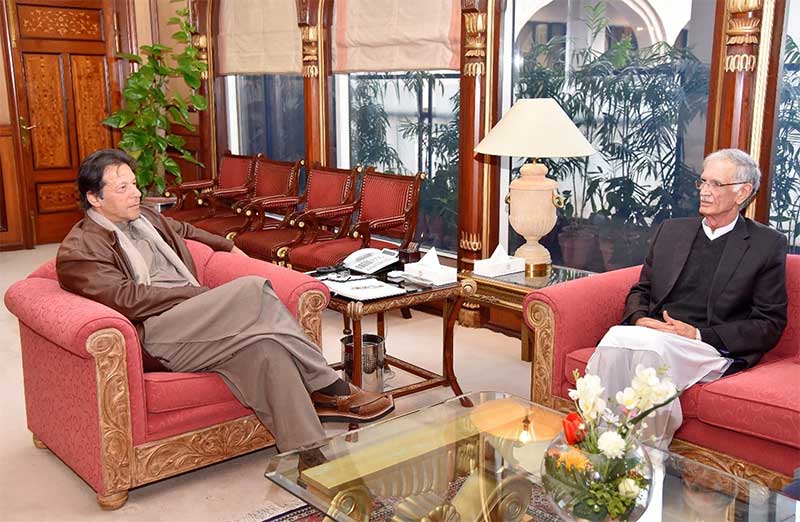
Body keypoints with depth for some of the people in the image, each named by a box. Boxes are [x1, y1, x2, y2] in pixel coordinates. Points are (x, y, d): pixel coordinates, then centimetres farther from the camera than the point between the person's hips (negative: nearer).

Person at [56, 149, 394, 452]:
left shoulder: (144, 217, 23)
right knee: (252, 289, -28)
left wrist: (227, 247, 38)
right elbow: (128, 299, -14)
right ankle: (329, 388, -21)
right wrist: (201, 293, -14)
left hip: (192, 320, 7)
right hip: (154, 335, -7)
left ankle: (307, 456, -27)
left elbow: (185, 231, 44)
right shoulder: (78, 251, -2)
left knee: (264, 347, -27)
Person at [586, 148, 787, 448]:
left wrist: (699, 334, -10)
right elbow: (641, 290, 22)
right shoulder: (671, 230, 20)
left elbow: (770, 324, 2)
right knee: (616, 337, -31)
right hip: (652, 333, 4)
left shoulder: (767, 244, 7)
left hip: (716, 350, -3)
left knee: (652, 345, -35)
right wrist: (640, 319, -3)